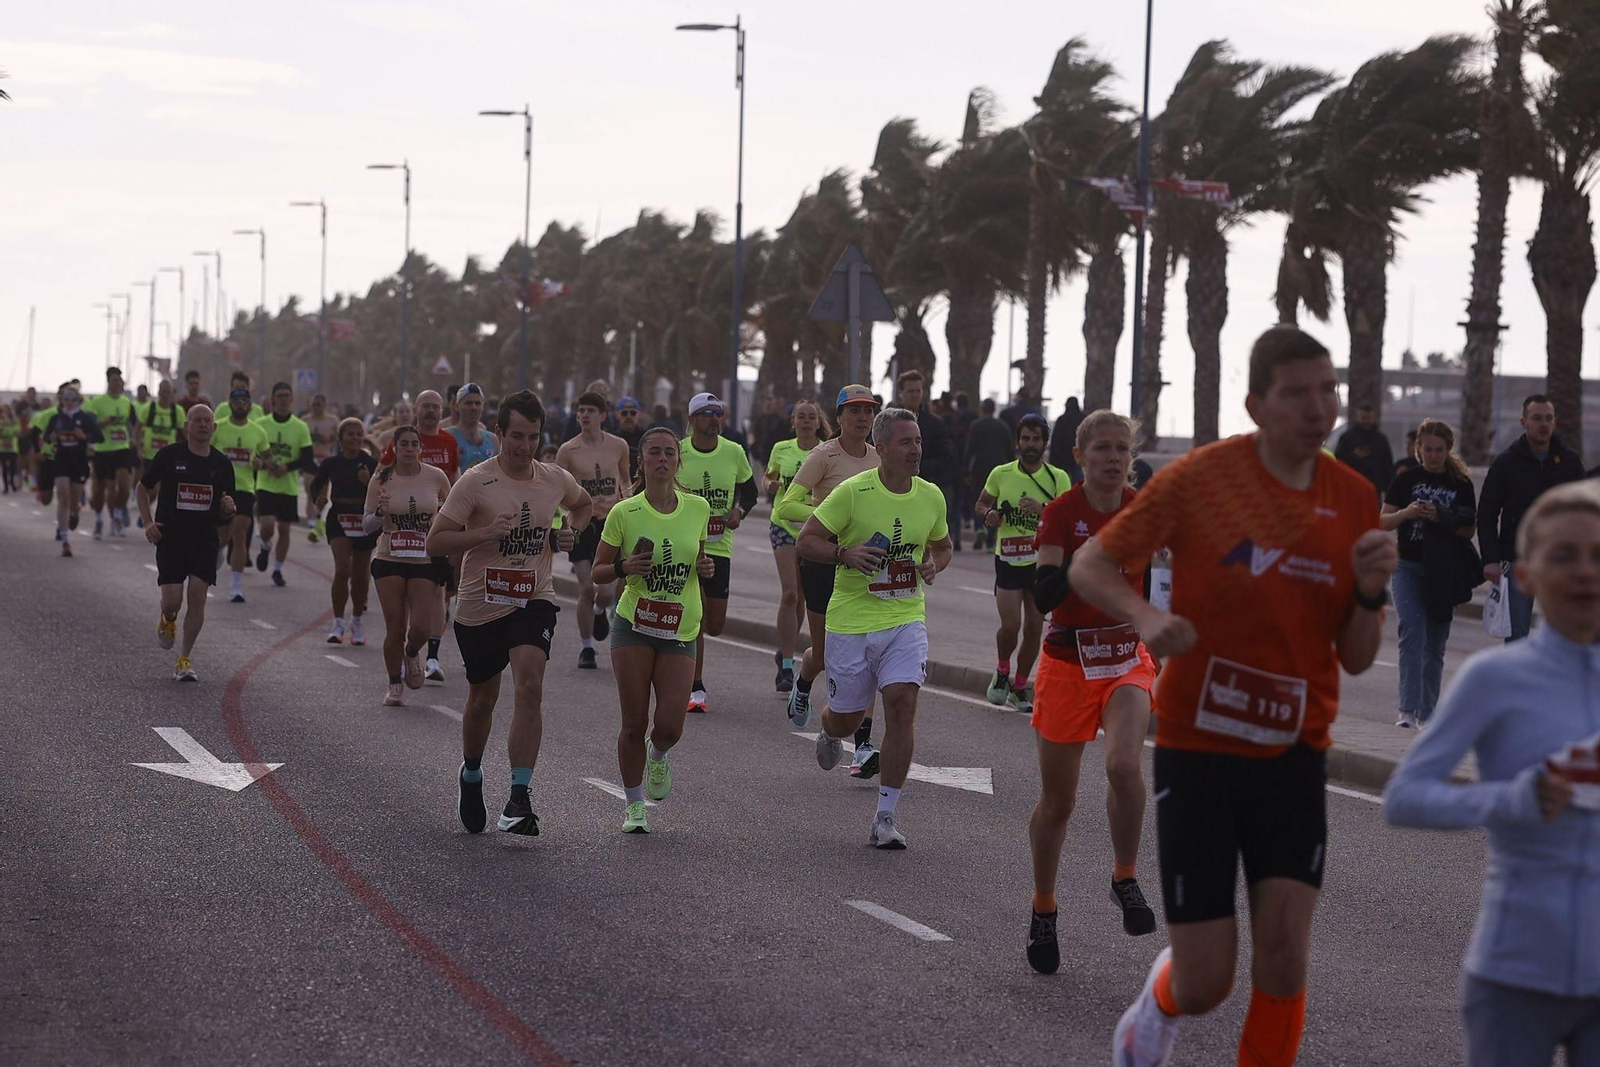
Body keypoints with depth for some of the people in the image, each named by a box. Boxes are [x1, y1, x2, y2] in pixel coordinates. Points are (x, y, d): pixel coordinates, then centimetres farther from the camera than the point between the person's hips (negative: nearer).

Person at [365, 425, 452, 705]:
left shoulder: (436, 477, 0)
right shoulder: (381, 481, -2)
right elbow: (366, 526, 2)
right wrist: (380, 513, -19)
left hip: (425, 562, 0)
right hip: (389, 561, 0)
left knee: (421, 627, -11)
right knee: (395, 629, -2)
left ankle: (411, 655, 24)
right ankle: (394, 686, 17)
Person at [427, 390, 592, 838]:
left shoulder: (556, 480, 2)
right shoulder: (475, 482, -10)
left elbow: (583, 503, 26)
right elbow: (435, 541, -12)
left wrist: (572, 533, 6)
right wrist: (486, 532, -25)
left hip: (533, 601, 1)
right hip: (479, 604, -1)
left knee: (530, 687, -21)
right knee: (482, 699, 14)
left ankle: (519, 797, -22)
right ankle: (470, 775, 43)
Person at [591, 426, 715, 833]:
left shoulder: (697, 508, 2)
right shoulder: (624, 512, -6)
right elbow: (598, 573, 2)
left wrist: (705, 565, -3)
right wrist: (624, 567, -19)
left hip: (680, 631, 2)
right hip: (633, 626, -2)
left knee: (670, 726, -7)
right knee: (634, 724, -2)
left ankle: (657, 756, 30)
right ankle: (634, 806, 16)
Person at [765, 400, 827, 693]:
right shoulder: (782, 449, 4)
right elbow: (769, 477, 17)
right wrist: (771, 486, -5)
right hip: (784, 525, -1)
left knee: (800, 597, 9)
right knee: (789, 593, -14)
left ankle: (786, 652, 32)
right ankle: (787, 667, -12)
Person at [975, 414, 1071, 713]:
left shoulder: (1058, 478, -2)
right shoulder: (1001, 474, 1)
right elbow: (980, 503, 16)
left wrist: (1043, 509, -27)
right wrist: (988, 514, -8)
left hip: (1042, 561, 1)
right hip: (1008, 561, -1)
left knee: (1034, 629, 4)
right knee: (1010, 625, -11)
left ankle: (1019, 688, 19)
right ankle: (1002, 672, 17)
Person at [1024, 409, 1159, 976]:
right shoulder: (1062, 512, -13)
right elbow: (1042, 596, -25)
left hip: (1128, 662, 2)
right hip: (1068, 663, -2)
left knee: (1123, 764, -26)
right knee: (1057, 800, 6)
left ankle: (1125, 878, -5)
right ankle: (1043, 910, 27)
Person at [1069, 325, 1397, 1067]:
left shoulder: (1354, 498, 2)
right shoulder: (1201, 476, -9)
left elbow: (1356, 659, 7)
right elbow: (1088, 566, -3)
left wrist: (1370, 593, -14)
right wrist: (1146, 617, -22)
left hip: (1294, 756, 3)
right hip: (1197, 750, -3)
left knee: (1284, 951, -11)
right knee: (1205, 985, -1)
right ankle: (1161, 998, 35)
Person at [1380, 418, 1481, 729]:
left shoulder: (1461, 484, 5)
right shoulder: (1406, 480, 4)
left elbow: (1469, 531, 2)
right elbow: (1383, 522, 4)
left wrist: (1442, 518, -15)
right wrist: (1406, 513, -16)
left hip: (1445, 572, 1)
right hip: (1409, 567, -1)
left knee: (1435, 644, 7)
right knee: (1413, 633, -16)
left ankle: (1427, 711, 16)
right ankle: (1409, 708, -21)